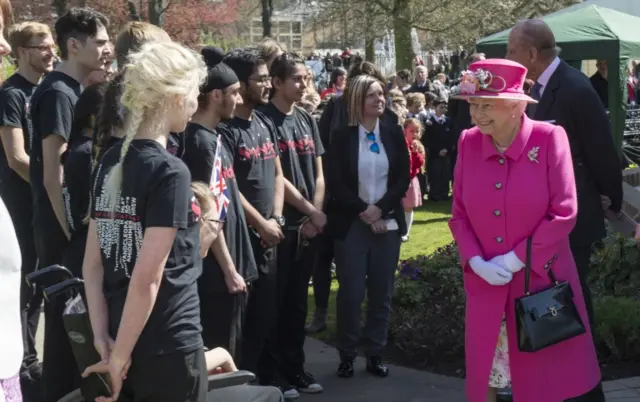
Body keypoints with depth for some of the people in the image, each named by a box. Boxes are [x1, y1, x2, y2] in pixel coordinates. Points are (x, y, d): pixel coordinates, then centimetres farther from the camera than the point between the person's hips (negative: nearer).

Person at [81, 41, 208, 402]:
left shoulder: (110, 162, 4)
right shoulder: (170, 171, -18)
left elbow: (92, 263, 5)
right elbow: (147, 278, -21)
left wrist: (102, 336, 4)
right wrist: (120, 355, -13)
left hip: (122, 336, 7)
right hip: (167, 345, -7)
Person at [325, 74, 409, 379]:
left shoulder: (394, 134, 5)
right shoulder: (342, 137, -2)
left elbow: (403, 179, 1)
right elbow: (335, 183, -7)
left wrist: (380, 208, -12)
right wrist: (364, 211, -13)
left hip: (388, 223, 2)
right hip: (351, 225, -2)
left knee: (381, 293, 6)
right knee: (351, 292, 0)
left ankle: (375, 355, 16)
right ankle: (347, 355, 12)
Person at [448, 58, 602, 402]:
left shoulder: (549, 139, -11)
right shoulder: (468, 143, -1)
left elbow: (564, 213, -12)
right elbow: (458, 214, 4)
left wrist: (515, 260, -14)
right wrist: (476, 262, -11)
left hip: (542, 279, -3)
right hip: (486, 282, 3)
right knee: (483, 374, 11)